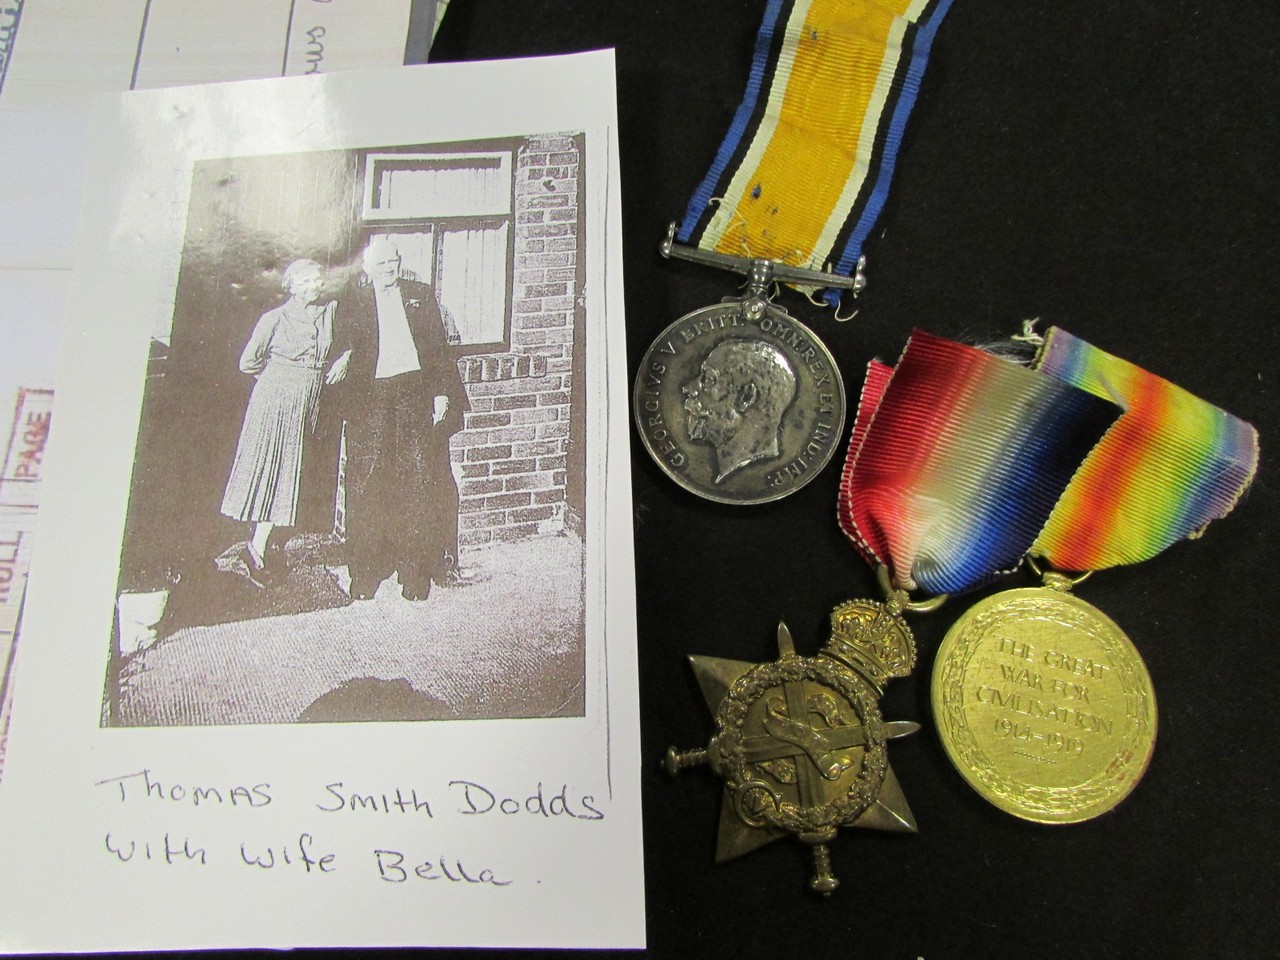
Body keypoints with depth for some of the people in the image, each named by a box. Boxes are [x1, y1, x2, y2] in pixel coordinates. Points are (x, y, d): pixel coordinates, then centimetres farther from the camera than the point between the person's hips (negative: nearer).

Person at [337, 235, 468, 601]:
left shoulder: (421, 296, 13)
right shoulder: (354, 303, 11)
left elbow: (439, 347, 10)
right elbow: (353, 351, 9)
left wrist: (442, 393, 1)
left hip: (417, 395, 0)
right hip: (372, 397, 0)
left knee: (420, 483, 0)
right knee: (367, 486, 1)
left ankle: (416, 572, 9)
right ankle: (365, 573, 11)